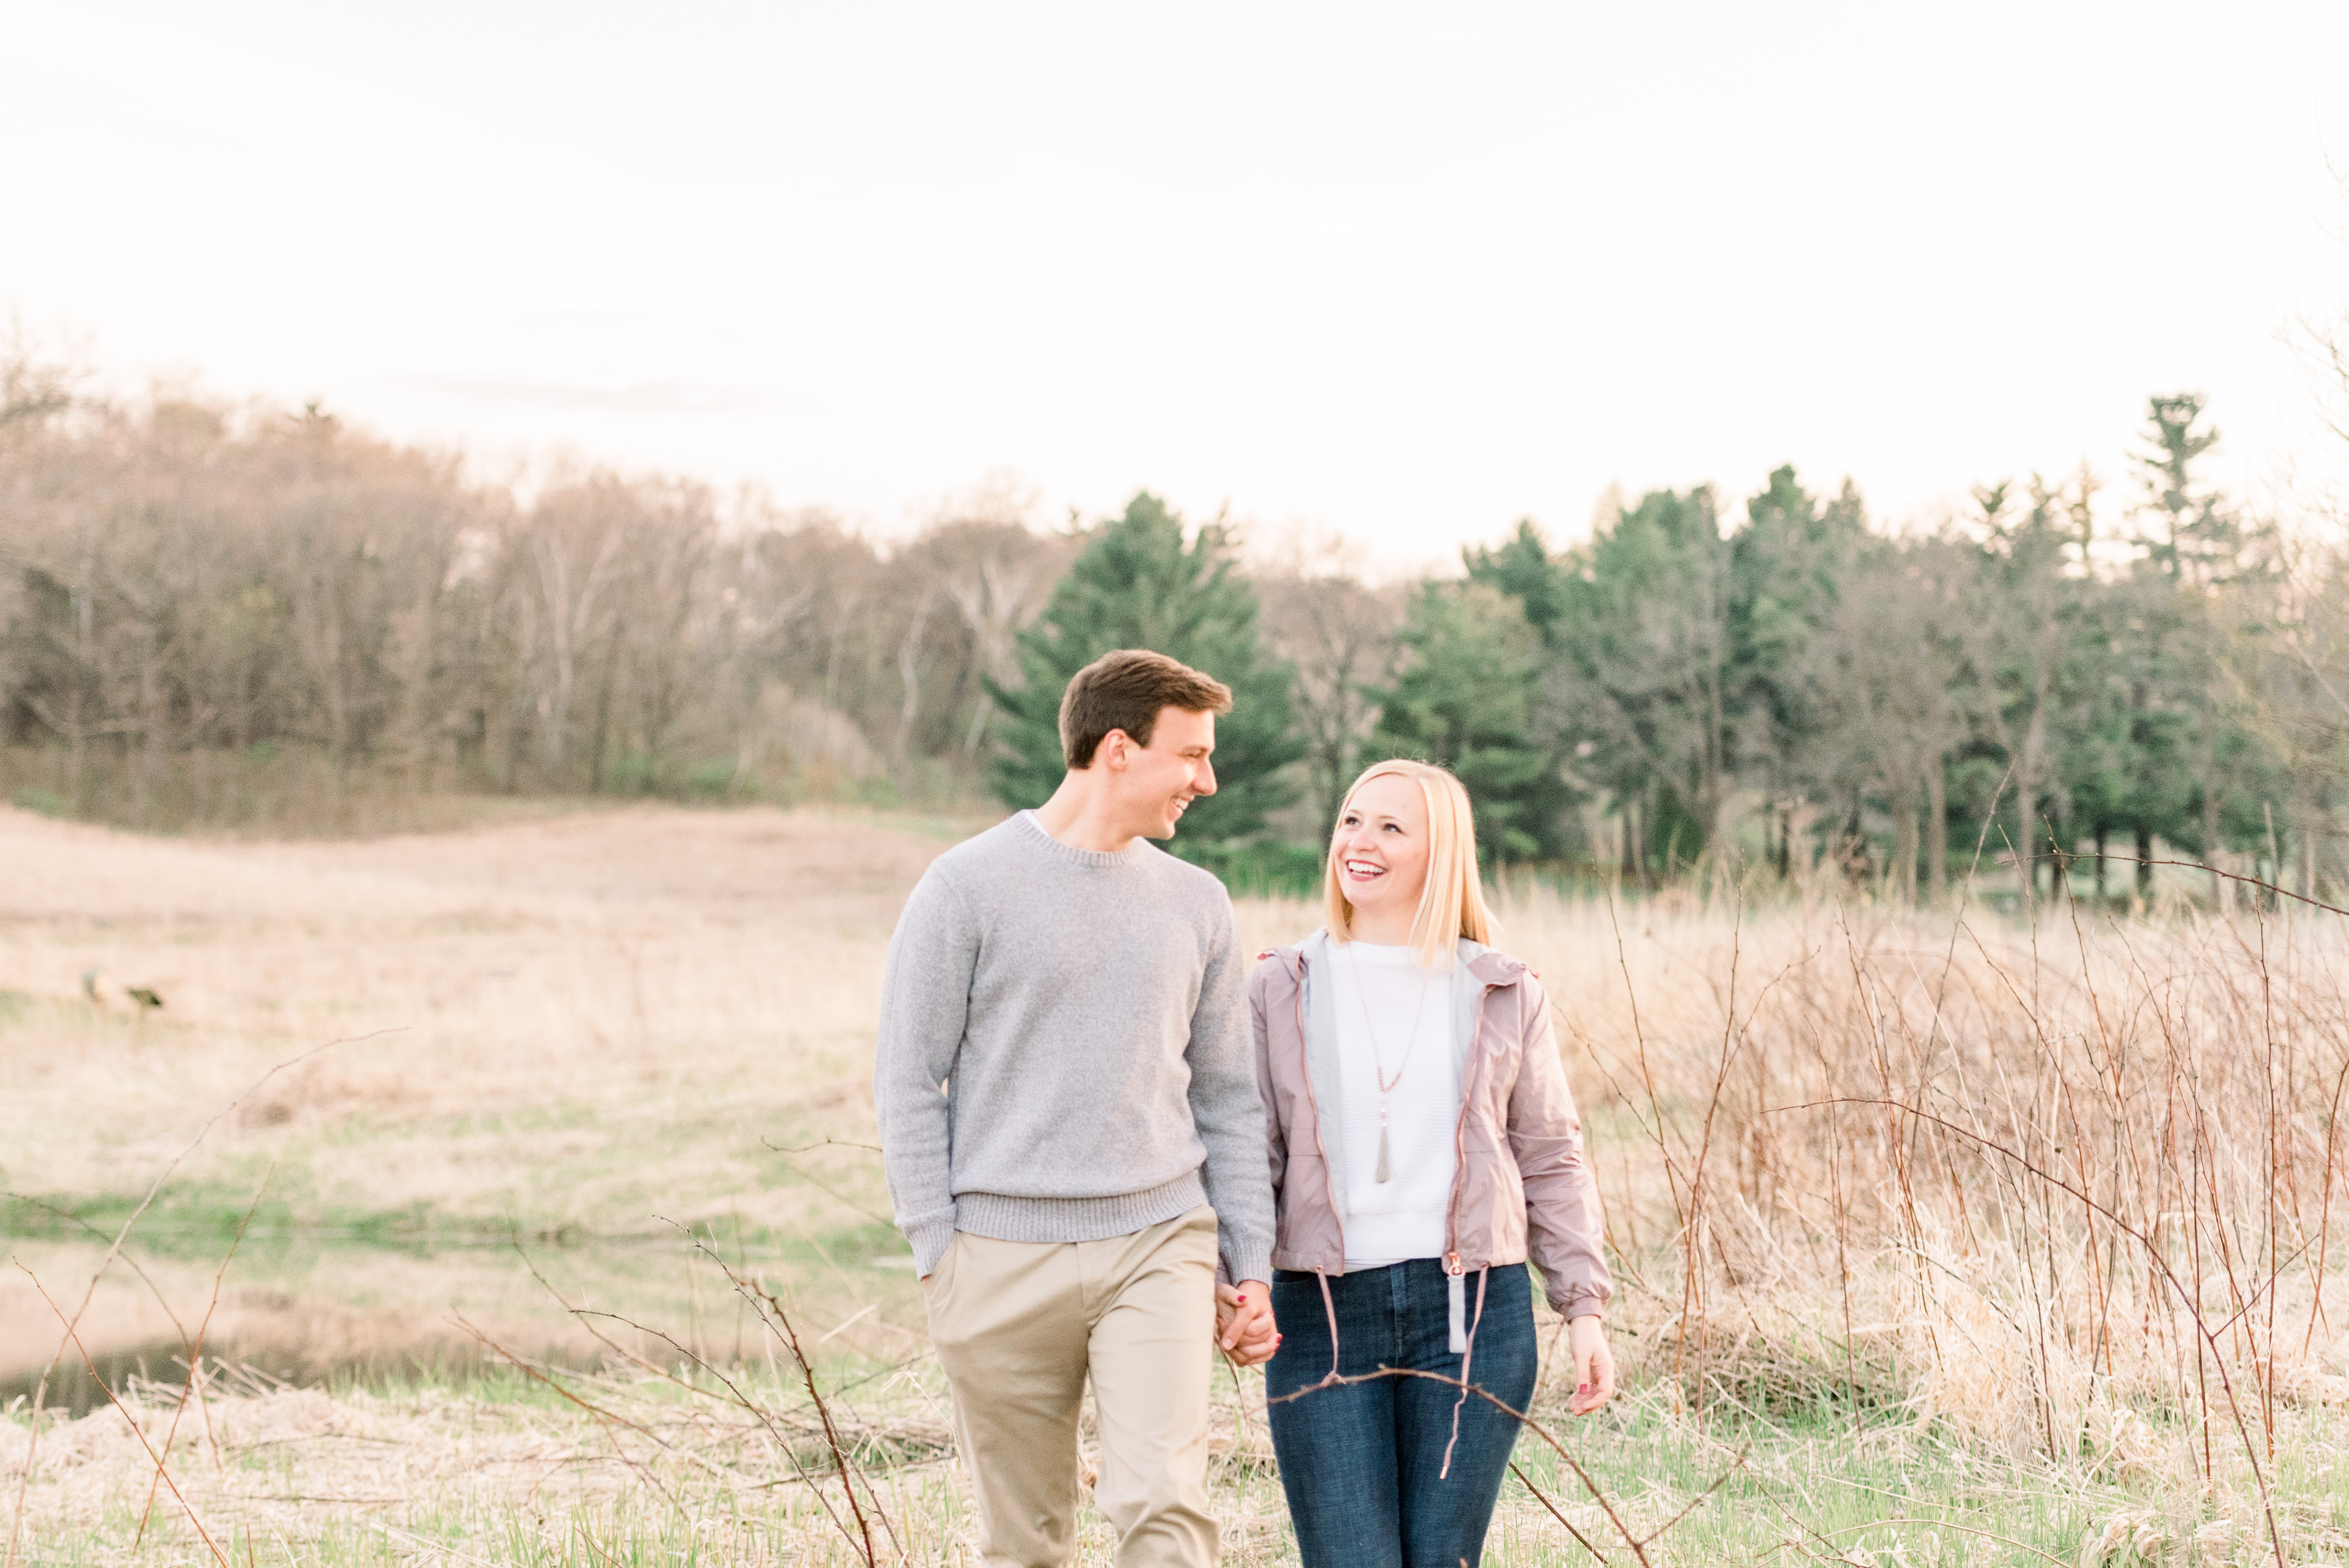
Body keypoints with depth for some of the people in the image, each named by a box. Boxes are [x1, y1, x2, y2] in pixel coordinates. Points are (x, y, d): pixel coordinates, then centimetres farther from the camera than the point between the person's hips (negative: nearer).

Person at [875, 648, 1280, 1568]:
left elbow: (1227, 1098, 15)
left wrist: (1252, 1267, 8)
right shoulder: (969, 887, -2)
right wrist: (938, 1255, -7)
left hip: (1160, 1247, 2)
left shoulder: (1196, 905, 11)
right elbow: (909, 1083, -1)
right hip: (1005, 1259, -2)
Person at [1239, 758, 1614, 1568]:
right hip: (1323, 1316, 0)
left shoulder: (1505, 996, 7)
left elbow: (1551, 1160, 10)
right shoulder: (1279, 992, 6)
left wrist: (1584, 1308, 5)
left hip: (1472, 1313, 0)